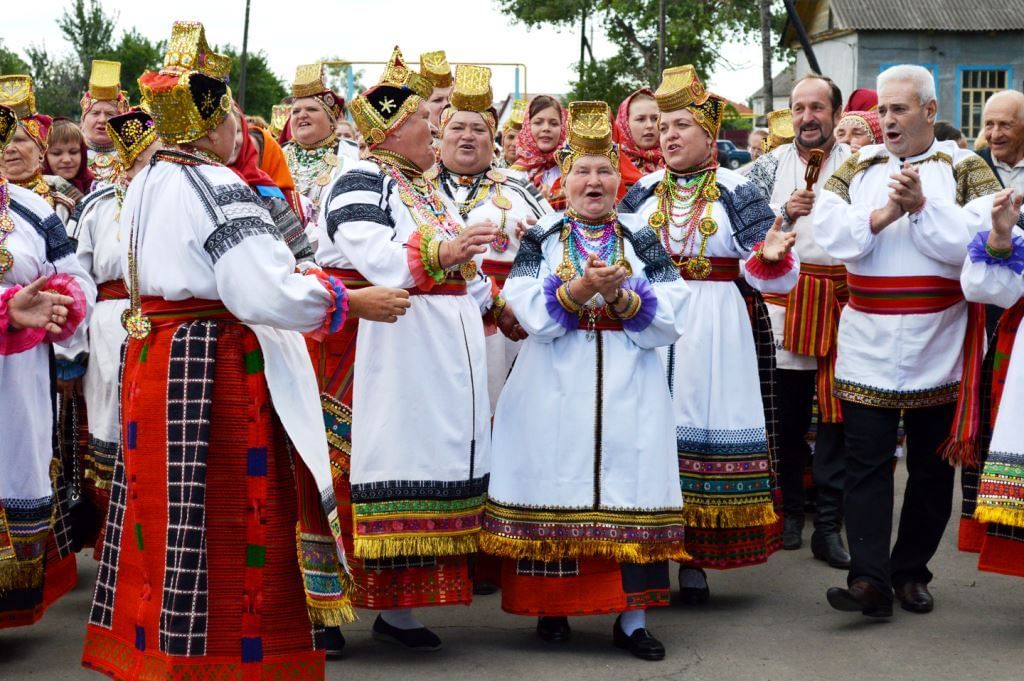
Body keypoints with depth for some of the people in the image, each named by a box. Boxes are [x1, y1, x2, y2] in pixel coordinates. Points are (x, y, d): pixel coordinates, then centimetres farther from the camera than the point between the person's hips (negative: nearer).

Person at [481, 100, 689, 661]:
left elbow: (669, 317, -1)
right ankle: (552, 606, 16)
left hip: (628, 389, 1)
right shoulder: (540, 238, 6)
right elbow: (526, 310, -8)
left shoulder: (642, 239, 9)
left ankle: (632, 617, 6)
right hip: (556, 389, -1)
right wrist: (581, 287, -20)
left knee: (629, 489, -1)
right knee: (555, 486, 1)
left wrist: (620, 296, -17)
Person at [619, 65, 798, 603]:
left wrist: (772, 256, -23)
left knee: (705, 426, -2)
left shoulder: (737, 193, 4)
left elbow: (765, 274, -2)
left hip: (715, 331, -2)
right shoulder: (642, 193, 12)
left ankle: (695, 561, 7)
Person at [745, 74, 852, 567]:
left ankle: (828, 525, 5)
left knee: (836, 414, -1)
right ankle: (790, 512, 22)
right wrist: (785, 213, -10)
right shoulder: (772, 164, 8)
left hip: (841, 298, -1)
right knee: (786, 411, 7)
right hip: (783, 297, 1)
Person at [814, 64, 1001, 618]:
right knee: (866, 460, -6)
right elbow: (829, 232, -5)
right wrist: (883, 215, -17)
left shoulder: (965, 171, 2)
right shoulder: (857, 168, 9)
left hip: (938, 343, -1)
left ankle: (911, 571, 20)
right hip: (868, 340, 1)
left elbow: (976, 240, -14)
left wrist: (922, 205, -21)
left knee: (932, 464, 8)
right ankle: (869, 578, -7)